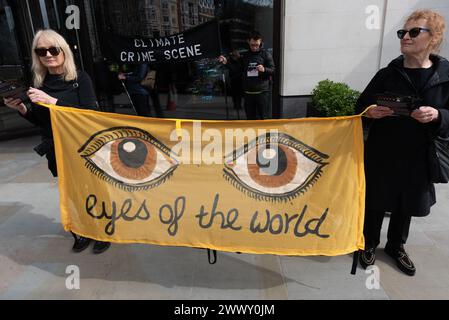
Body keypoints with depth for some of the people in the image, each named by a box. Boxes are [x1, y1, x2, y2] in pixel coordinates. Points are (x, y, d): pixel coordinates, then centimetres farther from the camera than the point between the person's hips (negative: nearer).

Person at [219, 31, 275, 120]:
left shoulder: (266, 54, 1)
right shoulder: (244, 55, 11)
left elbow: (273, 70, -1)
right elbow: (238, 70, 18)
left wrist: (264, 69, -22)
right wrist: (226, 62, 8)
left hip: (262, 92, -3)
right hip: (248, 93, 4)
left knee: (262, 117, 1)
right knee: (250, 117, 10)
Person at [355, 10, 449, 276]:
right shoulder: (387, 74, -3)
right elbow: (360, 109, 0)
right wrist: (370, 112, -22)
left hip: (417, 157, 1)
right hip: (381, 154, -1)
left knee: (406, 206, 18)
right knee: (375, 203, 11)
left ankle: (396, 246, 42)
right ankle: (370, 244, 35)